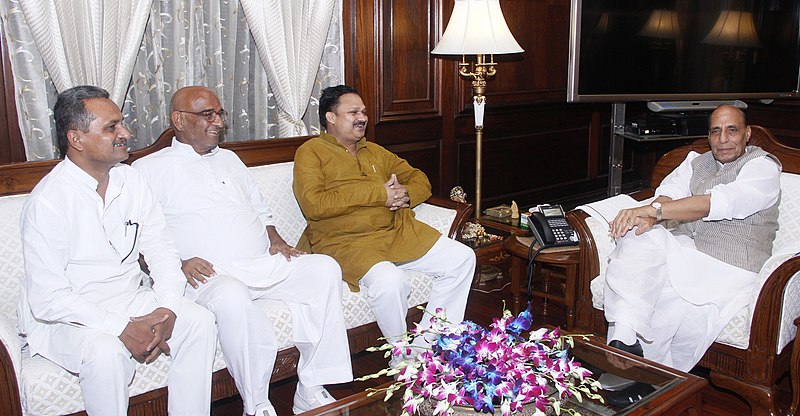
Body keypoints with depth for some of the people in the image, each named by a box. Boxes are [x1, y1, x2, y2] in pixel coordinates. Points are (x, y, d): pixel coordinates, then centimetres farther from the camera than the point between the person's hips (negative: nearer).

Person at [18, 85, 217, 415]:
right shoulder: (47, 202, -17)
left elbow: (162, 252, 3)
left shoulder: (130, 181, 1)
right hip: (67, 317, -5)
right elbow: (47, 299, -20)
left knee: (199, 321, -16)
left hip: (131, 301, 6)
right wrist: (122, 329, -25)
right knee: (107, 352, -35)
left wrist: (167, 310, -15)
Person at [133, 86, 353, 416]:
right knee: (232, 298, -39)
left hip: (264, 264, 6)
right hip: (213, 274, -5)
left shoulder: (230, 159, 26)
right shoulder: (149, 169, 7)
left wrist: (275, 240, 9)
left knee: (325, 269, -18)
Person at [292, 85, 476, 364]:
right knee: (389, 280, -35)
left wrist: (406, 195, -3)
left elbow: (419, 179, 24)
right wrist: (378, 193, -14)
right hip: (346, 242, -7)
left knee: (462, 258, -4)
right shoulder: (311, 152, 1)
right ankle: (404, 354, -8)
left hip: (398, 232, 7)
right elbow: (314, 204, -16)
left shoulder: (374, 152, 23)